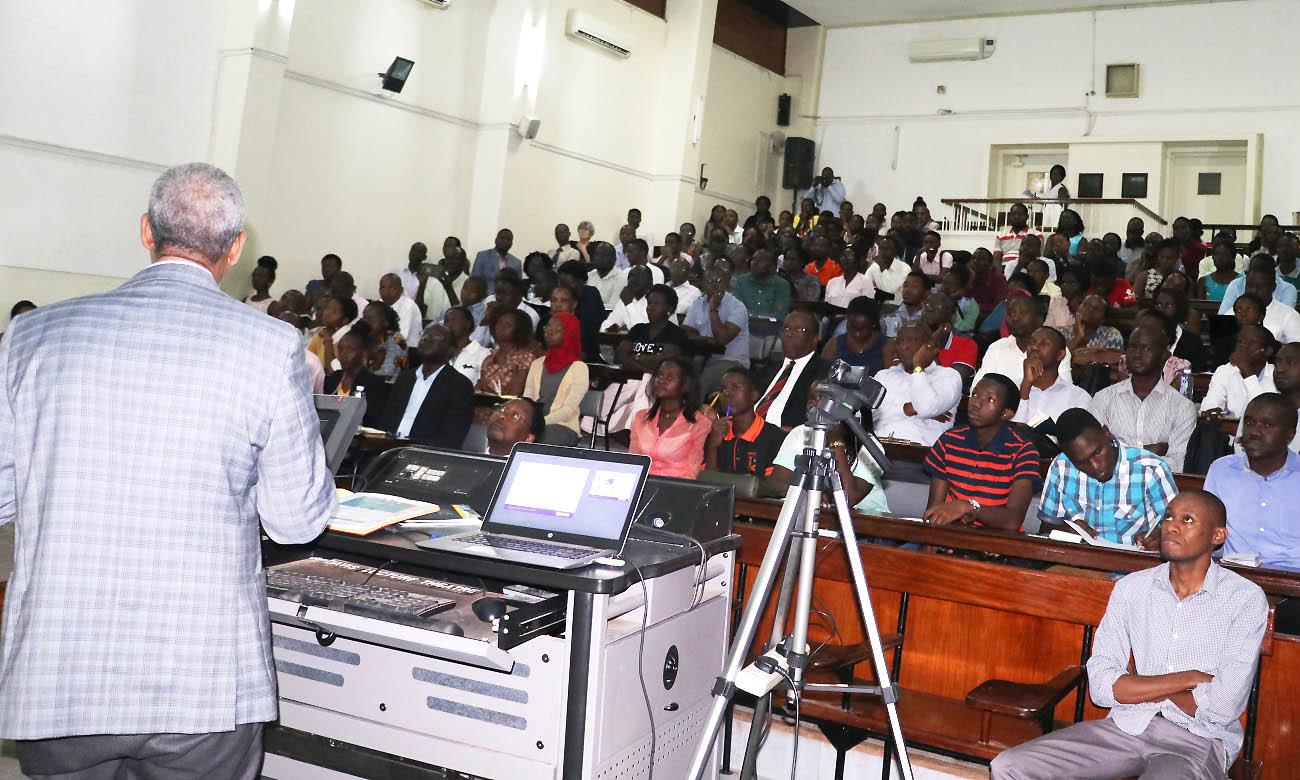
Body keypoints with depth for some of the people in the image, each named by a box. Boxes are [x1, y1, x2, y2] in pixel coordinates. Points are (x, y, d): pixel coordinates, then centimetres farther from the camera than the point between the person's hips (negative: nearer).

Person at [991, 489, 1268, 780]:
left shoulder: (1246, 599, -4)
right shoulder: (1132, 587, 6)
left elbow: (1223, 707, -13)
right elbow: (1101, 686, -3)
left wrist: (1137, 684, -2)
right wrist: (1188, 678, -9)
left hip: (1198, 740, -4)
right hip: (1128, 724, 4)